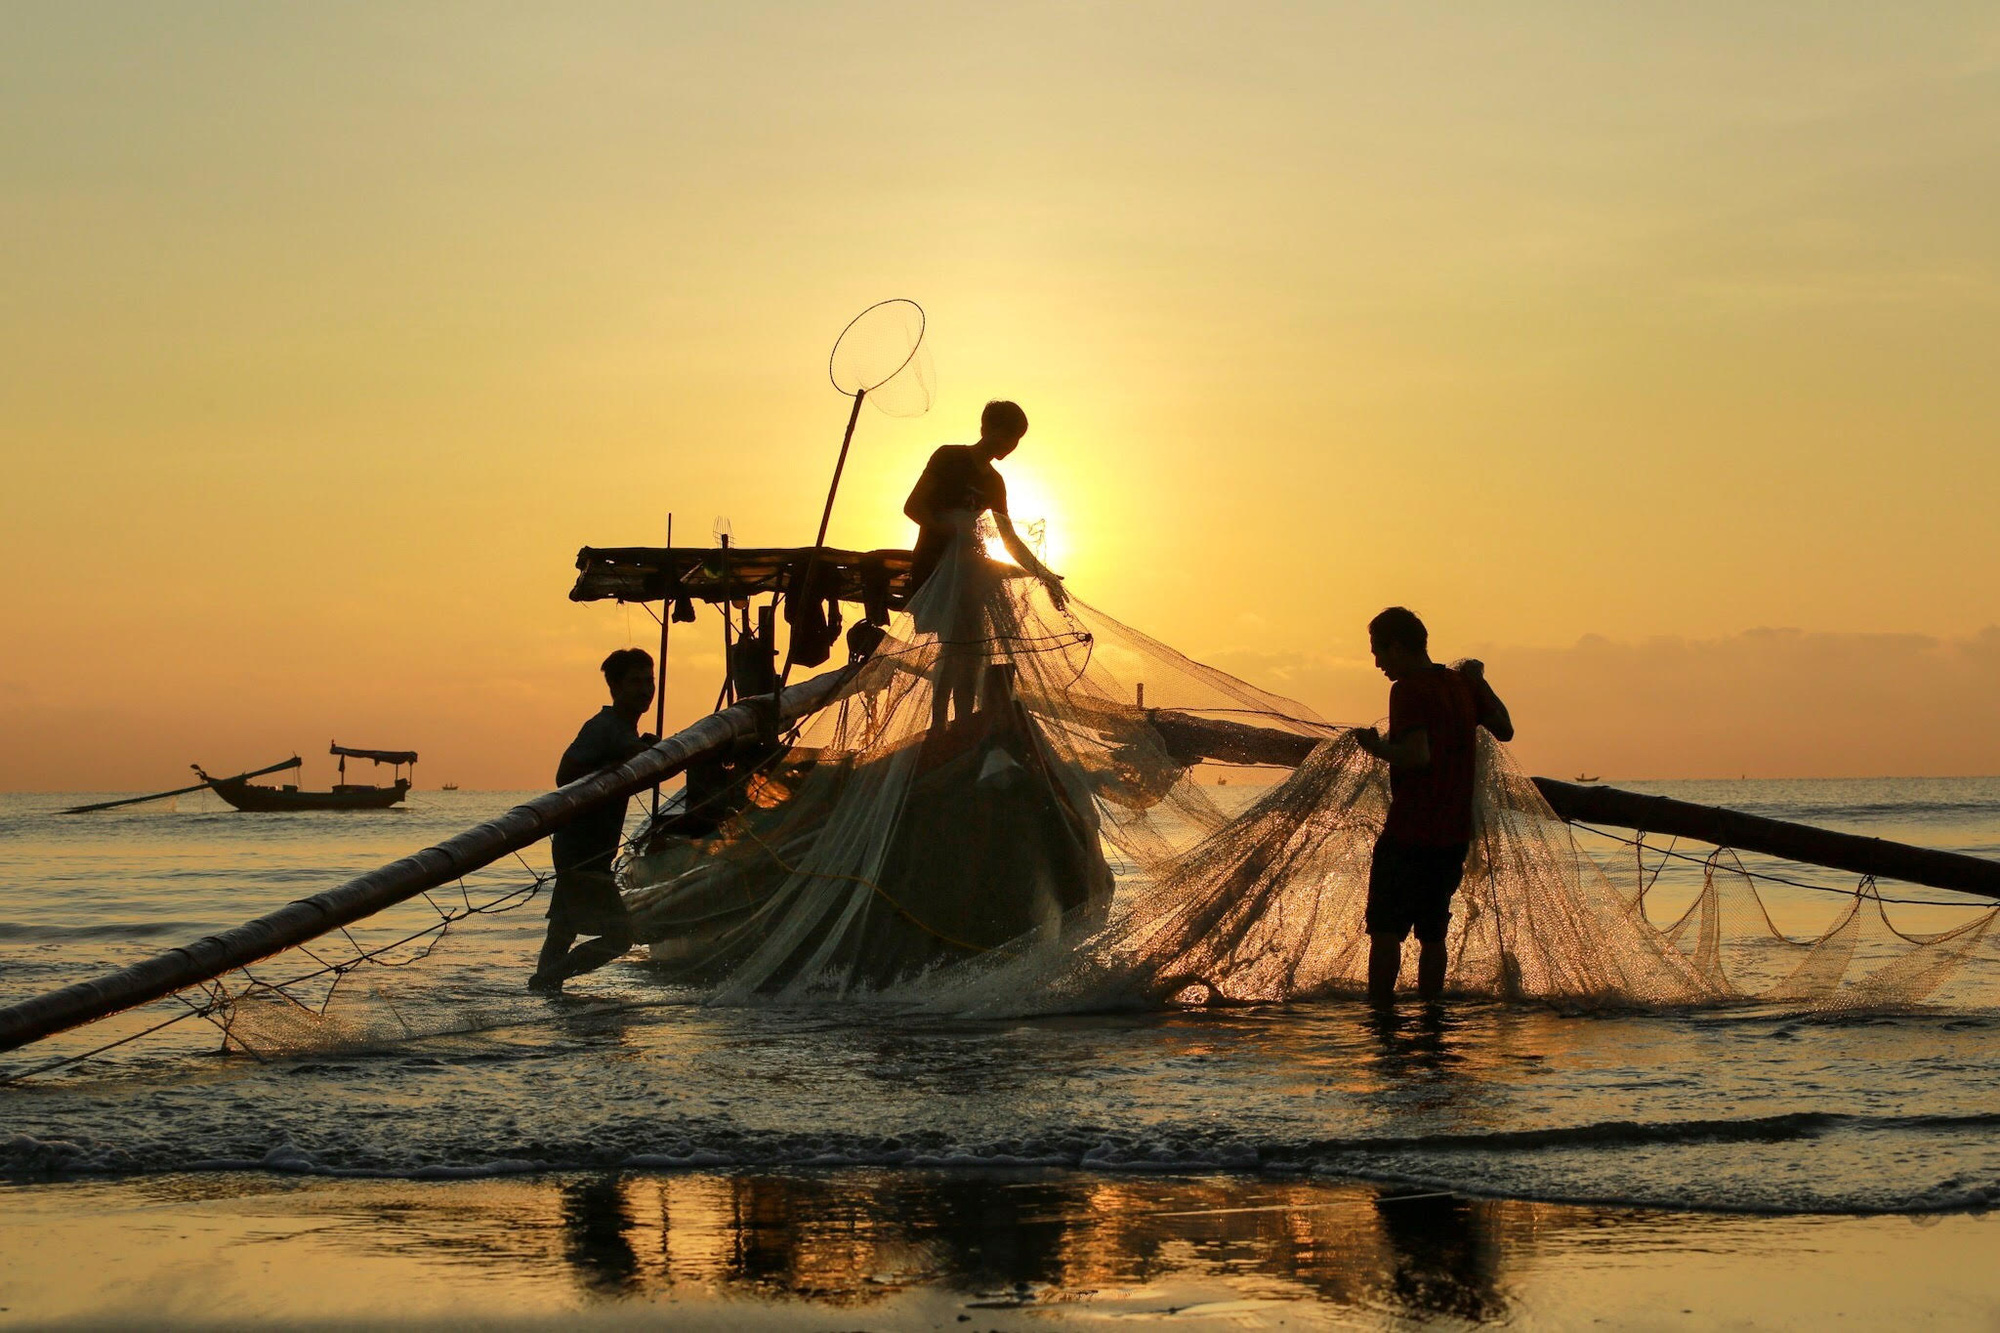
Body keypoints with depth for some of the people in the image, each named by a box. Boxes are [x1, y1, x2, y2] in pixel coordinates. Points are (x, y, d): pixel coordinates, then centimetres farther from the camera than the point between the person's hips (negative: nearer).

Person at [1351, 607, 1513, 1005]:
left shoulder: (1408, 689, -14)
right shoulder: (1463, 685, 10)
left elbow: (1418, 755, -26)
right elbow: (1505, 730, 23)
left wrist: (1377, 747, -10)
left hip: (1408, 833, -7)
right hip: (1454, 833, 7)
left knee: (1385, 931, -1)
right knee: (1432, 933, 13)